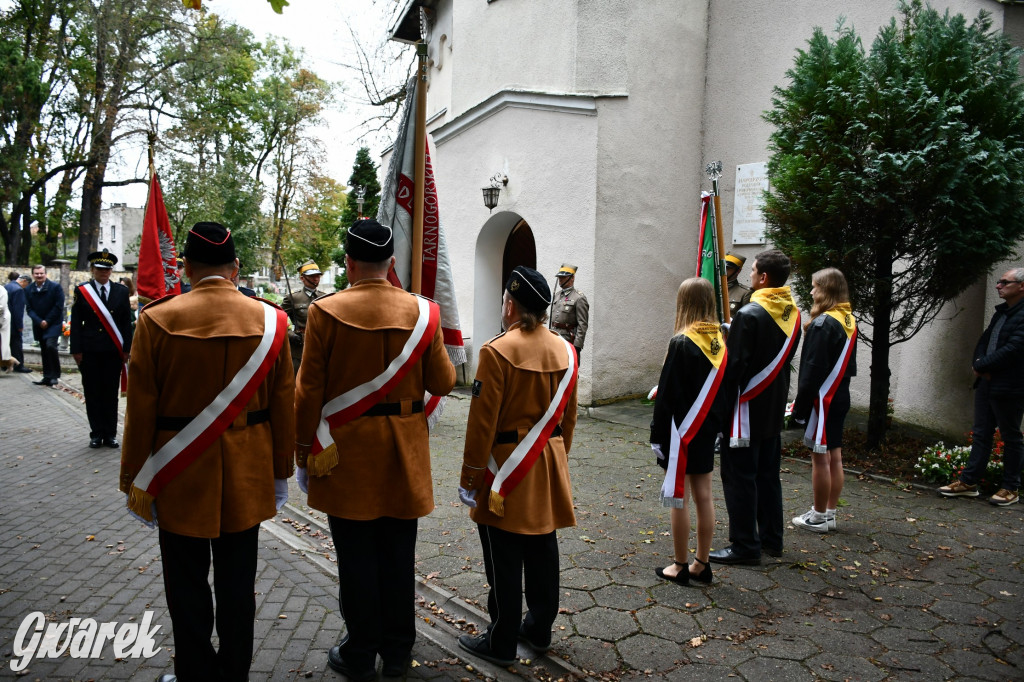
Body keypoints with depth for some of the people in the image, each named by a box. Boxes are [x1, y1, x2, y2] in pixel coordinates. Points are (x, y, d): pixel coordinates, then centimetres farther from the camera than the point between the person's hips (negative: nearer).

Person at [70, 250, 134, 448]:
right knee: (92, 393, 5)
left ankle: (110, 434, 13)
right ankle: (96, 434, 15)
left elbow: (127, 322, 6)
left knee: (111, 394, 5)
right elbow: (76, 323, 2)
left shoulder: (122, 291, 6)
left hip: (113, 351, 0)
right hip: (90, 351, 0)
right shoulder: (81, 291, 4)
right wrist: (77, 350, -3)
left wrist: (126, 349, 0)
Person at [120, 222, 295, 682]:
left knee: (187, 583, 13)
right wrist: (280, 470, 9)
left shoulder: (157, 319, -10)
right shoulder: (269, 319, -6)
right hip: (246, 476, 2)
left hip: (180, 475, -1)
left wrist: (135, 479, 4)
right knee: (237, 580, 14)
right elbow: (284, 405, -2)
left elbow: (141, 410, -7)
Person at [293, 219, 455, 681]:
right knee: (398, 554, 13)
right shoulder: (422, 312, -4)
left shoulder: (326, 311, -9)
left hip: (346, 452, -2)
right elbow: (443, 383, 2)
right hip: (404, 454, 2)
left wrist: (304, 450, 4)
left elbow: (310, 391, -7)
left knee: (357, 556, 9)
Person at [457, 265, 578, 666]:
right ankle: (539, 630, 32)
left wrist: (470, 476, -7)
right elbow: (568, 416, 10)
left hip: (506, 471, -6)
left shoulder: (497, 351, -17)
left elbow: (483, 422, -16)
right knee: (542, 553, 17)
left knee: (504, 560, 5)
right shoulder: (565, 351, 2)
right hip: (550, 465, 7)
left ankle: (501, 642, 18)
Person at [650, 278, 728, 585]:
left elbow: (667, 395, -16)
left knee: (679, 498, 3)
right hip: (708, 430, 7)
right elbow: (723, 388, 9)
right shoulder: (720, 341, 3)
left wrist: (658, 434, -10)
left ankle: (680, 567, 13)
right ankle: (702, 564, 23)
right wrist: (717, 426, 16)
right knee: (703, 496, 12)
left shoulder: (681, 343, -17)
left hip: (682, 432, -7)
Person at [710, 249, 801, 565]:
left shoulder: (749, 315, -19)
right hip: (775, 408, 9)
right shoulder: (793, 313, 6)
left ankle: (745, 546, 6)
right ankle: (771, 538, 28)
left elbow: (733, 365, -20)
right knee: (768, 474, 18)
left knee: (739, 477, 0)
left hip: (747, 408, -8)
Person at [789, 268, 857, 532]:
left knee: (820, 457, -2)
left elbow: (812, 370, -18)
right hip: (840, 398, 9)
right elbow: (849, 366, 15)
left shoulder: (823, 323, -17)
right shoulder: (850, 321, 11)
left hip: (822, 399, -9)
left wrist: (800, 405, -14)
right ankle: (830, 513, 22)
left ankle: (819, 517, 7)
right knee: (834, 457, 13)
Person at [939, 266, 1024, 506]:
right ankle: (968, 482, 18)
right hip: (987, 383, 9)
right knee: (981, 434, 12)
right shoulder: (1001, 312, 15)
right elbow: (983, 342, 16)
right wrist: (980, 364, -3)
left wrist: (981, 366, -12)